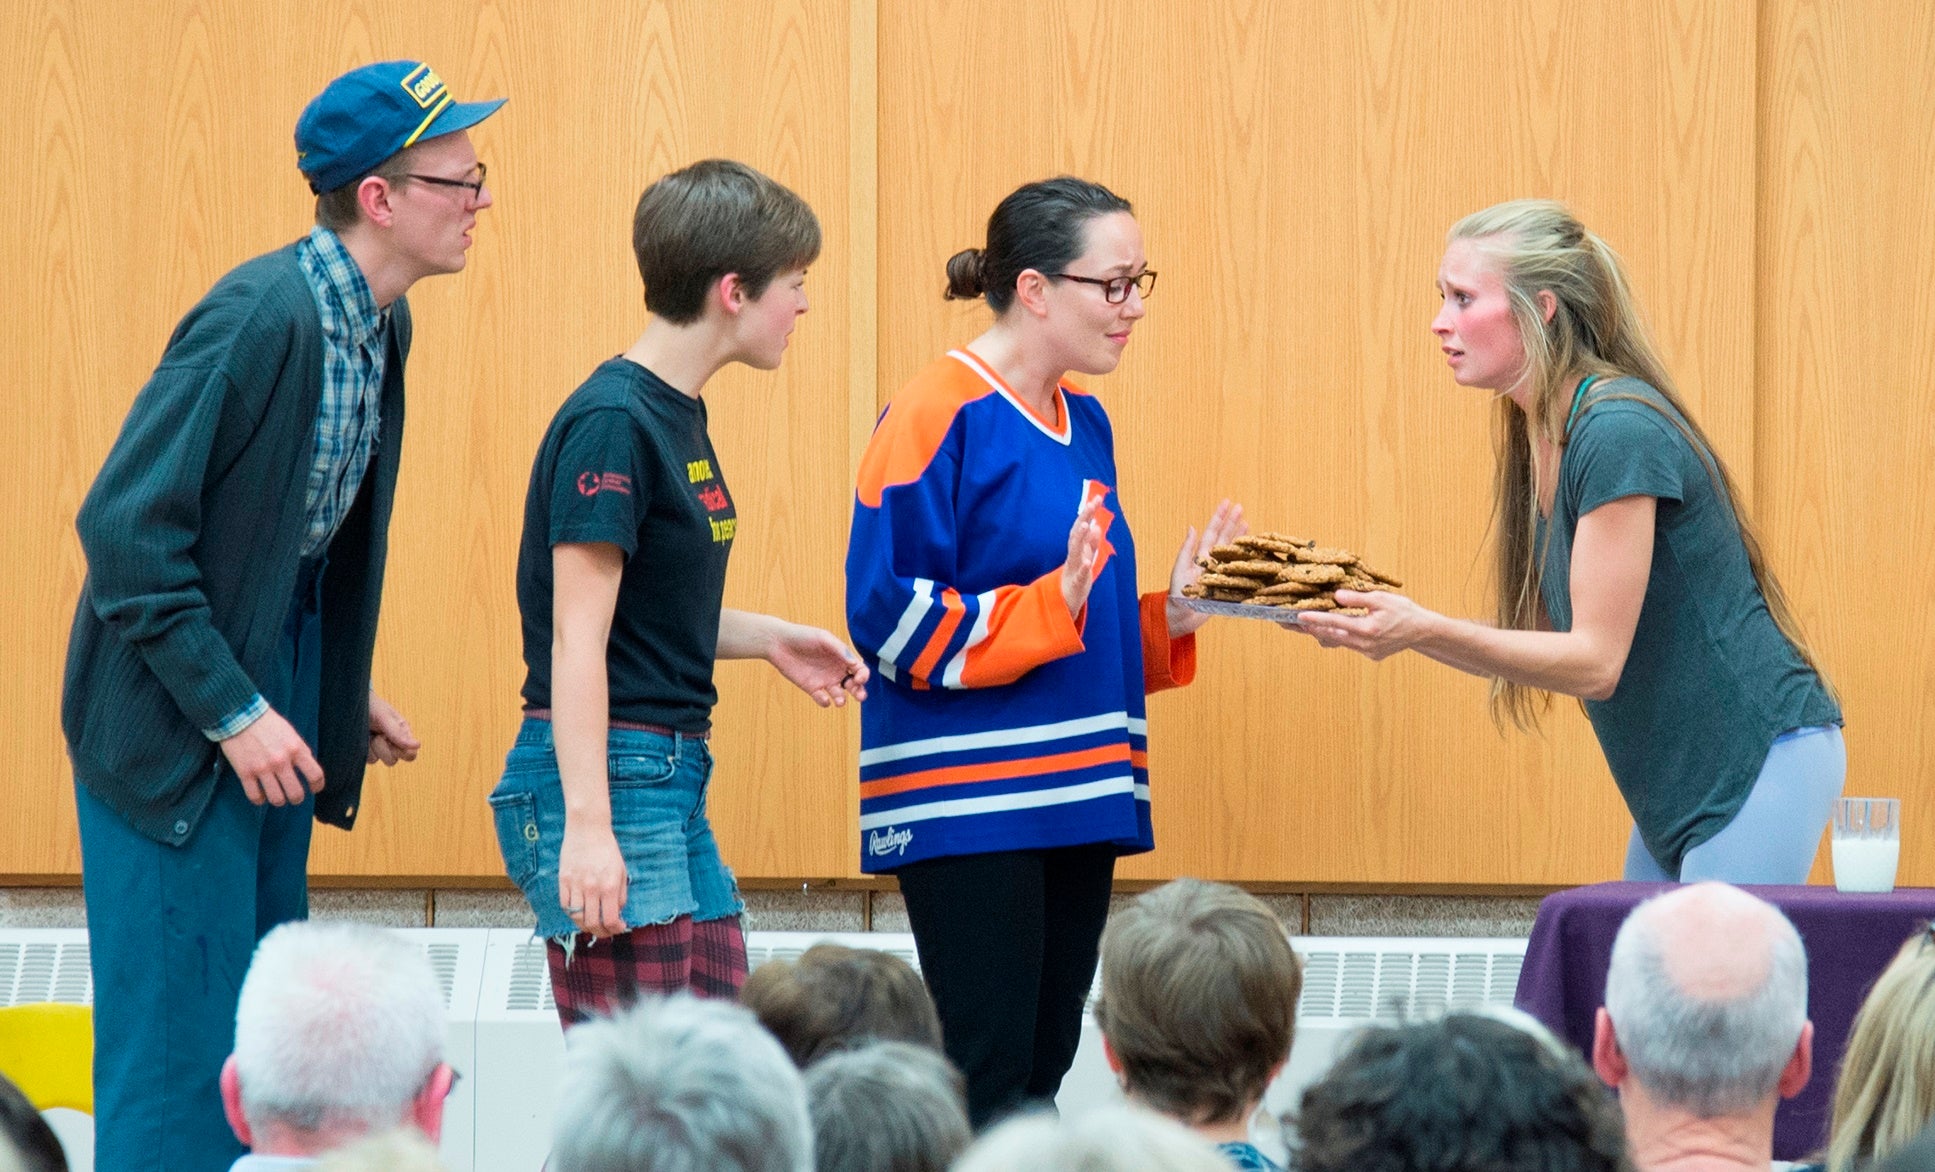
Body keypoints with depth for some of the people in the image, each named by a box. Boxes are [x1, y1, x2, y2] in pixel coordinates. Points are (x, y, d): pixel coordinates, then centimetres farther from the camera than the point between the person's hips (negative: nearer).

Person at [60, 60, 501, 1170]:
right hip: (181, 715, -9)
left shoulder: (380, 325, 4)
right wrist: (232, 712, -22)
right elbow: (127, 525, -24)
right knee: (183, 1030, -7)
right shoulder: (262, 318, -24)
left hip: (278, 675, 9)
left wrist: (350, 689, 9)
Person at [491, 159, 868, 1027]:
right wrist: (587, 828, -23)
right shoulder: (612, 421, -14)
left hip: (674, 778, 10)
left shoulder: (678, 416, 14)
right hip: (610, 780, -10)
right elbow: (577, 639, -18)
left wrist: (769, 639, 12)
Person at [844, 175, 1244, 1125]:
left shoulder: (1083, 424, 15)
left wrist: (1171, 613, 5)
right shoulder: (936, 417, -10)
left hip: (1077, 798, 8)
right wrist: (1050, 603, -24)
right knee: (987, 1083, -10)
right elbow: (891, 618, -16)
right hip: (968, 804, -8)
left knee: (1042, 1067, 8)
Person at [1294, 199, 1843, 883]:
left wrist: (1425, 632, -27)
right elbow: (1538, 649, 9)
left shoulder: (1617, 432, -20)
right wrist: (1385, 623, -1)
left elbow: (1595, 661, -21)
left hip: (1758, 766, -9)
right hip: (1676, 787, 9)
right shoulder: (1540, 440, 9)